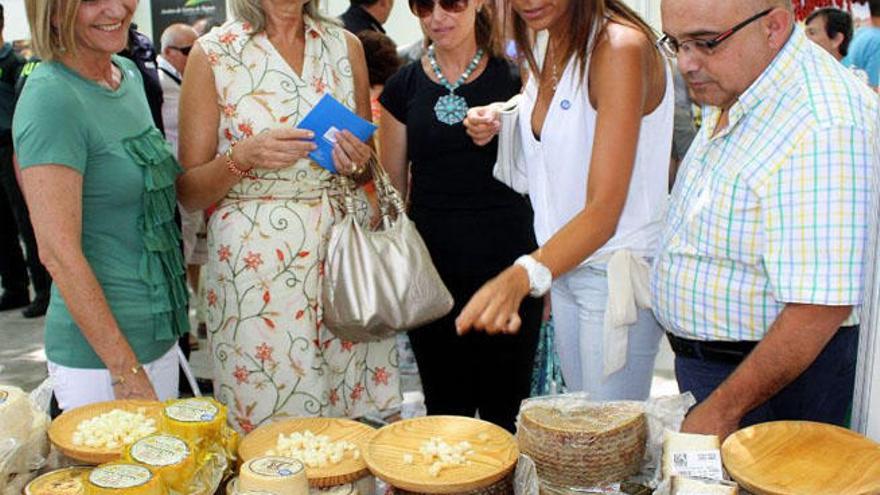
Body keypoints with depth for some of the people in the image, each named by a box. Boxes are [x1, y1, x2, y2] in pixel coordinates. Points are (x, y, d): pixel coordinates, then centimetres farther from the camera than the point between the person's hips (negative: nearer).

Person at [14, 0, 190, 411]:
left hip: (160, 333, 8)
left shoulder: (129, 73, 7)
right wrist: (126, 369, -20)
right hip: (96, 353, -8)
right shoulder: (51, 97, -19)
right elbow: (57, 252, -21)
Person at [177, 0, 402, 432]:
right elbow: (189, 192, -1)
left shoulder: (346, 45, 9)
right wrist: (243, 157, -18)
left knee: (355, 430, 7)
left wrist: (360, 161, -5)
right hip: (255, 261, -2)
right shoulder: (212, 54, 0)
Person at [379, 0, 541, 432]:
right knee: (446, 412, 10)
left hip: (506, 266, -1)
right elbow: (393, 188, 10)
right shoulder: (403, 88, 6)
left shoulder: (511, 78, 2)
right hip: (434, 269, 2)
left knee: (505, 412, 5)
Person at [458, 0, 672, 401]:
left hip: (618, 271, -8)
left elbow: (605, 209, -28)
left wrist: (523, 276, -42)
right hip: (564, 264, 8)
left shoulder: (620, 47, -21)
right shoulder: (545, 43, 4)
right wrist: (501, 123, 3)